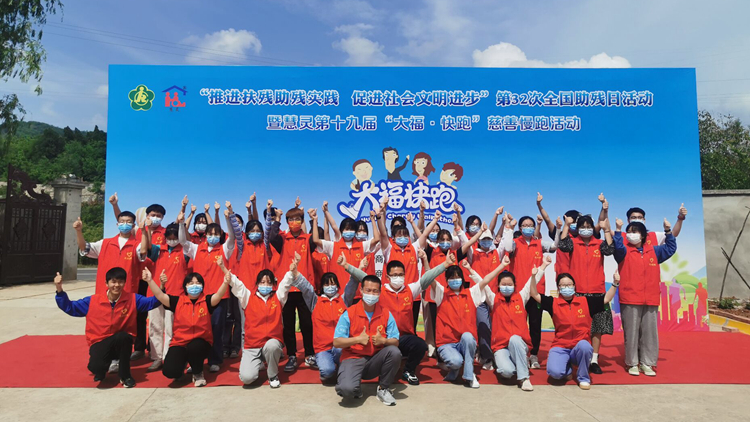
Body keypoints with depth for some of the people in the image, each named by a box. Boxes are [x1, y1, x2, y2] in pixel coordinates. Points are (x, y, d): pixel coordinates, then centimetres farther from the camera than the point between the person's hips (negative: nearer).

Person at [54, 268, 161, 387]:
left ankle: (125, 376, -13)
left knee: (124, 336, -37)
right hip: (100, 343, 0)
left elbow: (153, 302, -11)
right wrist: (59, 290, -12)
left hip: (121, 342, 0)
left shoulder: (132, 299, -7)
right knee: (96, 367, -31)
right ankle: (101, 371, 14)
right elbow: (69, 307, 2)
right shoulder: (93, 301, -4)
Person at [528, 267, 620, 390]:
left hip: (581, 347, 1)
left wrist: (615, 283, -7)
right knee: (555, 372, -27)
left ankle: (583, 377, -8)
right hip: (560, 347, 0)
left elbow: (606, 299, 5)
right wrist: (533, 276, -17)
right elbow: (534, 295, -4)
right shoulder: (553, 303, 1)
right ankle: (568, 369, 15)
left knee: (584, 345, -38)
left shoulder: (586, 302, 5)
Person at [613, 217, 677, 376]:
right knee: (631, 332, 1)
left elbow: (670, 248, 19)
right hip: (630, 300, -4)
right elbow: (618, 247, -19)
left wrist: (668, 231, 8)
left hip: (650, 300, 4)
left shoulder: (653, 251, 14)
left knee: (650, 332, 7)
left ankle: (646, 363, 19)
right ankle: (632, 363, 11)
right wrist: (618, 230, -27)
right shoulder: (625, 251, 1)